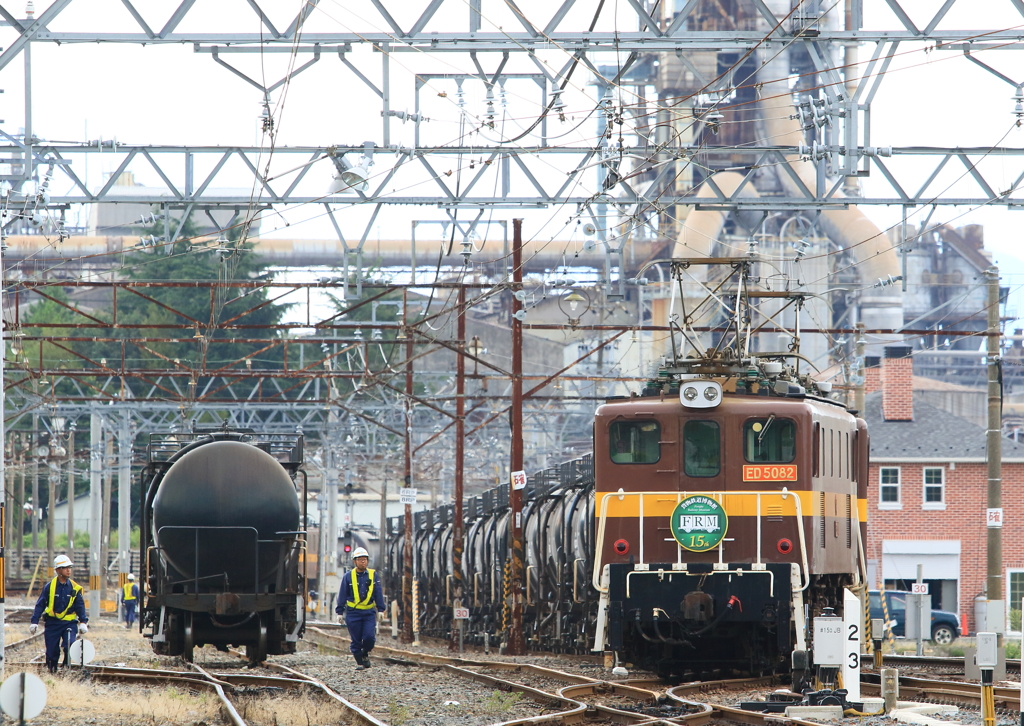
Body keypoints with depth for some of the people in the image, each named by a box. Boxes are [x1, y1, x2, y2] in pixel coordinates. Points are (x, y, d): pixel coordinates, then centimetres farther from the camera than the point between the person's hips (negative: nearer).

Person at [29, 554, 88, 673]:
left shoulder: (75, 588, 2)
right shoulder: (49, 586, -2)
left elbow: (80, 607, 6)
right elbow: (40, 605, 2)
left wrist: (83, 622, -5)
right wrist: (34, 622, -3)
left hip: (69, 623, 0)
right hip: (52, 622, 0)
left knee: (69, 646, -20)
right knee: (52, 651, 1)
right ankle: (52, 672, 18)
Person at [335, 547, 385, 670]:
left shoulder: (373, 575, 5)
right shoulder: (348, 577, 2)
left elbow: (378, 594, 8)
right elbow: (342, 595, 5)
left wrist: (380, 610, 3)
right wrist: (340, 612, 3)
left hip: (369, 612, 1)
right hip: (353, 612, -1)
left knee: (369, 637, -11)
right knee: (356, 640, 0)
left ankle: (365, 654, 17)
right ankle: (360, 662, 13)